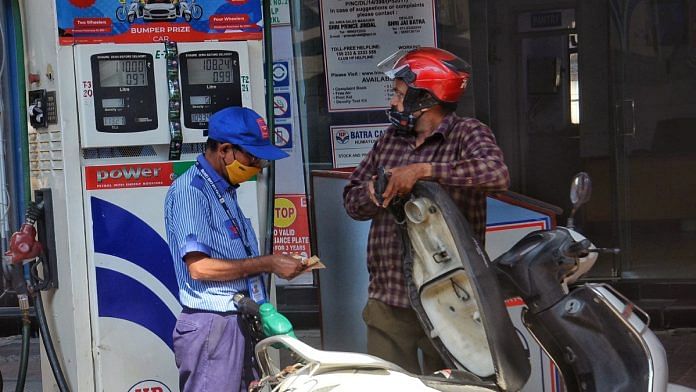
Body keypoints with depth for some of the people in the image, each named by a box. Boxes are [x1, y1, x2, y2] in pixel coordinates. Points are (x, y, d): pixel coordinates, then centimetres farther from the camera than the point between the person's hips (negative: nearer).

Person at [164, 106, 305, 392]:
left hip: (240, 322, 9)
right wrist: (268, 263, -16)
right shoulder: (190, 191, -12)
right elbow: (199, 267, -21)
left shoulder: (225, 191, 17)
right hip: (212, 325, -9)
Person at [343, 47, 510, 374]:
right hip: (387, 301, 5)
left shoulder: (466, 134, -4)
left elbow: (496, 173, -25)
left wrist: (422, 170, -27)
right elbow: (352, 200, 14)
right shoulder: (390, 139, 14)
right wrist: (375, 191, -9)